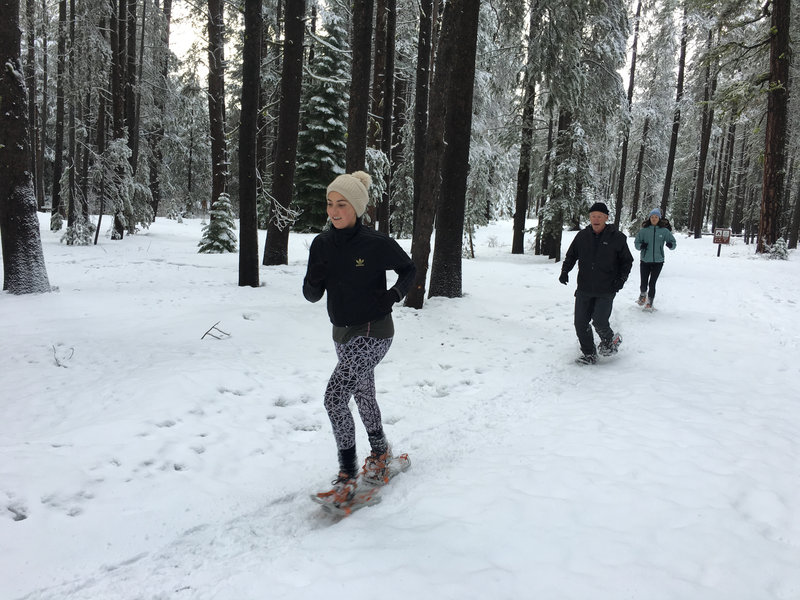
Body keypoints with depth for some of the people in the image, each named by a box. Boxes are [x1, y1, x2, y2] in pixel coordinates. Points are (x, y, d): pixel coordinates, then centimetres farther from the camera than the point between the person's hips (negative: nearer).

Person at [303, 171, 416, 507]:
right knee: (363, 395, 22)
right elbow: (311, 296, 2)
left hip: (372, 333, -7)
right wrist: (315, 279, -19)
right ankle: (380, 452, 46)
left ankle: (347, 477, -1)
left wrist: (395, 294, -16)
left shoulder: (377, 244, -17)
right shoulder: (322, 244, -2)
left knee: (334, 398, -15)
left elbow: (408, 270, 1)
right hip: (343, 334, 7)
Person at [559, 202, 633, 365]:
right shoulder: (582, 236, 4)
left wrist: (621, 279, -5)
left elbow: (627, 261, 7)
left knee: (599, 322, -11)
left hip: (606, 291, -3)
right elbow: (571, 255, 16)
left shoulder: (617, 238, -3)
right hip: (584, 289, 4)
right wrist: (565, 271, 0)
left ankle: (610, 340, 23)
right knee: (580, 323, 1)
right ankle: (589, 354, 19)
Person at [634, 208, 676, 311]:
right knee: (643, 283, 1)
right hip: (645, 261, 1)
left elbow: (673, 242, 3)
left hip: (658, 261, -1)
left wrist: (671, 245, -19)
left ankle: (650, 302, 16)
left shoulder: (664, 230, -2)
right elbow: (636, 243, 4)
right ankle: (643, 295, 33)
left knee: (652, 283, -2)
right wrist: (641, 245, -17)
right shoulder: (644, 230, -1)